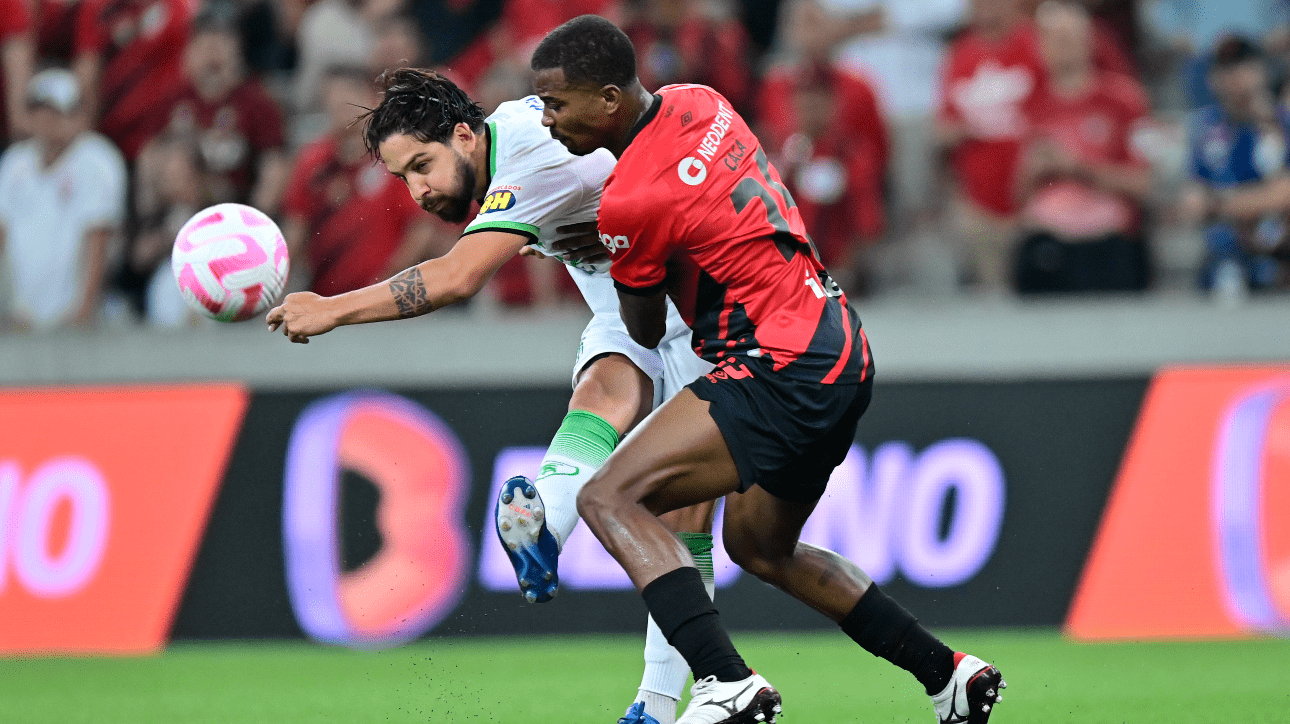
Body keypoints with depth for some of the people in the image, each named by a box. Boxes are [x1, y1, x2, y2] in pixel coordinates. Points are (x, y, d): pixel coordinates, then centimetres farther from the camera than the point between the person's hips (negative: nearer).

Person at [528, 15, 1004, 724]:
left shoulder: (630, 204, -18)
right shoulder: (696, 101, 6)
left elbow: (646, 331, 0)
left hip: (784, 370, -10)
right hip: (840, 350, 10)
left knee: (610, 498, -16)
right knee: (760, 547, 27)